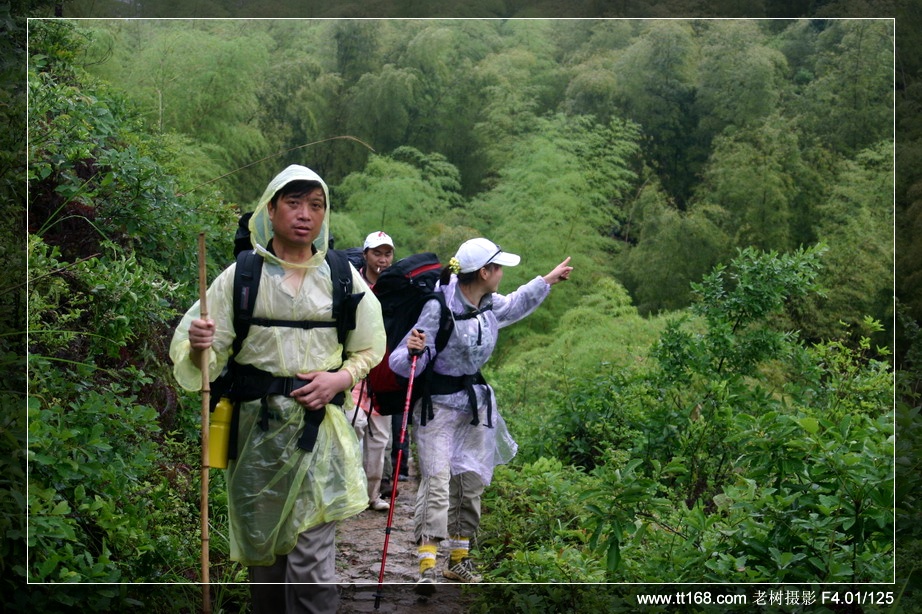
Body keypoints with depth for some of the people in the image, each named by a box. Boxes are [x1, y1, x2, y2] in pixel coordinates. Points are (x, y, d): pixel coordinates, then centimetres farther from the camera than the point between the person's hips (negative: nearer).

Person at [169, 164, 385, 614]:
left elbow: (369, 350, 12)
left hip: (320, 427, -1)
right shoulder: (240, 276, 1)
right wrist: (198, 347, -22)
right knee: (262, 545, 11)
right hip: (256, 425, 1)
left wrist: (340, 379, -7)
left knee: (311, 556, -6)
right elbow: (207, 362, 1)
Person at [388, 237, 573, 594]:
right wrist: (413, 352, -41)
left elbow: (515, 304, 27)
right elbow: (405, 364, -19)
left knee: (471, 482, 10)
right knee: (436, 480, -17)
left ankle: (459, 560, 21)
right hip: (438, 404, -7)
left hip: (475, 401, 7)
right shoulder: (438, 309, -21)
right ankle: (427, 566, -17)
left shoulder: (491, 306, 1)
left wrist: (548, 280, 34)